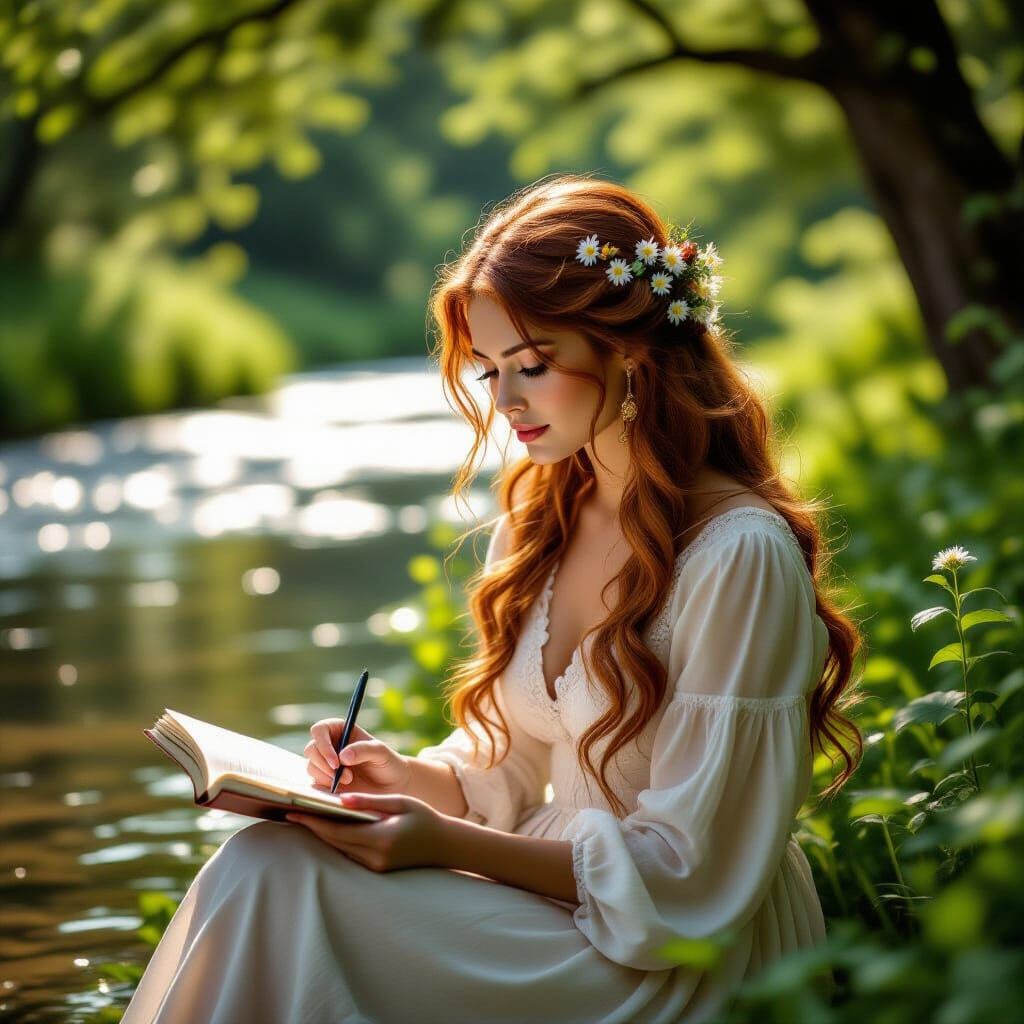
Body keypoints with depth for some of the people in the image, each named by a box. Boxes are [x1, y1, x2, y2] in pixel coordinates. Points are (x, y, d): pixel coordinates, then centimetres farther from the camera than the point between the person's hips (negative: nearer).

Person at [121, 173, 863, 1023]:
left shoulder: (740, 554, -17)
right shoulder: (540, 520, 8)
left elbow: (682, 873, -16)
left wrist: (446, 842, -22)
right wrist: (410, 778, -6)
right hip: (553, 887, 7)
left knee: (275, 875, -23)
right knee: (263, 865, -20)